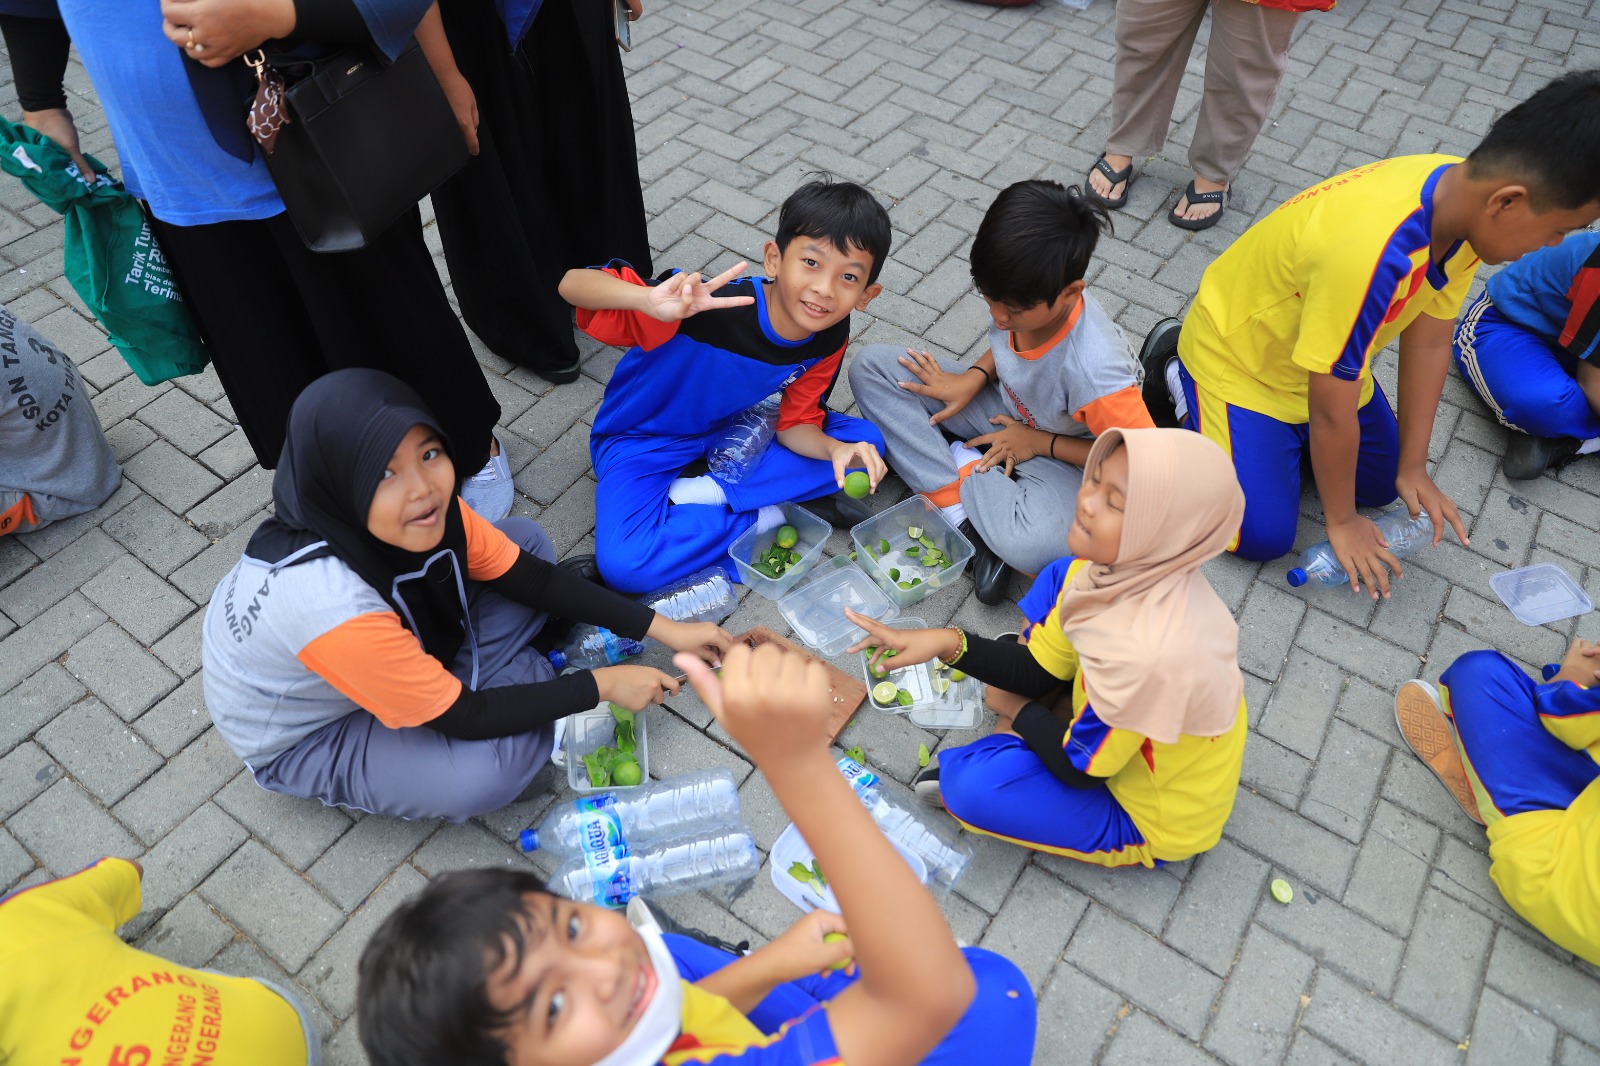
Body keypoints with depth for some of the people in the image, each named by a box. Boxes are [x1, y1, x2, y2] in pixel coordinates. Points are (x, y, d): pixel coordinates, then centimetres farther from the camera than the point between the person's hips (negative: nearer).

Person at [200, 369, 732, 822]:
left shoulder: (423, 513, -24)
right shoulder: (329, 606, -42)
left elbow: (530, 576, -11)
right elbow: (462, 719, -30)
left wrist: (660, 628, -14)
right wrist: (601, 685, -22)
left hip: (396, 659, 6)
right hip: (303, 735, -6)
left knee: (528, 539, -3)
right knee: (488, 772, -30)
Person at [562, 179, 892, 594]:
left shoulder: (830, 338, -17)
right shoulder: (709, 308, -36)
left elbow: (795, 424, -8)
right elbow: (572, 284, -37)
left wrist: (835, 449, -31)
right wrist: (652, 301, -58)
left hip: (733, 428, 5)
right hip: (644, 440, -5)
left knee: (865, 442, -9)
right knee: (625, 565, -30)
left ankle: (707, 493, -12)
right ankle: (769, 513, -11)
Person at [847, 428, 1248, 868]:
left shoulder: (1152, 649, -42)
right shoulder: (1112, 563, -18)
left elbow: (1081, 769, -24)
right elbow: (1037, 671, -6)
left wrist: (1018, 710, -6)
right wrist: (949, 642, -21)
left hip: (1155, 826, -7)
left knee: (970, 786, -25)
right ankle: (1016, 743, 7)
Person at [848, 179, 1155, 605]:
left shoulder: (1094, 370, -36)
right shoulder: (1023, 295, -19)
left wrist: (1040, 442, -19)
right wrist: (974, 376, -14)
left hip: (1061, 456, -7)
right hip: (1006, 408, 7)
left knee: (1029, 545, -42)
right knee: (871, 366, -13)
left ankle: (959, 465, -10)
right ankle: (967, 516, -19)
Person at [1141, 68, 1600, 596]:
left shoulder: (1462, 195, -16)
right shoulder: (1371, 253, -41)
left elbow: (1429, 340, -5)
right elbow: (1332, 414, -30)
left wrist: (1413, 468, -2)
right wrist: (1340, 521, -14)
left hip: (1324, 353, 8)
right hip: (1239, 355, -8)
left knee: (1380, 485, 15)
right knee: (1263, 534, -9)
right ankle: (1178, 381, 6)